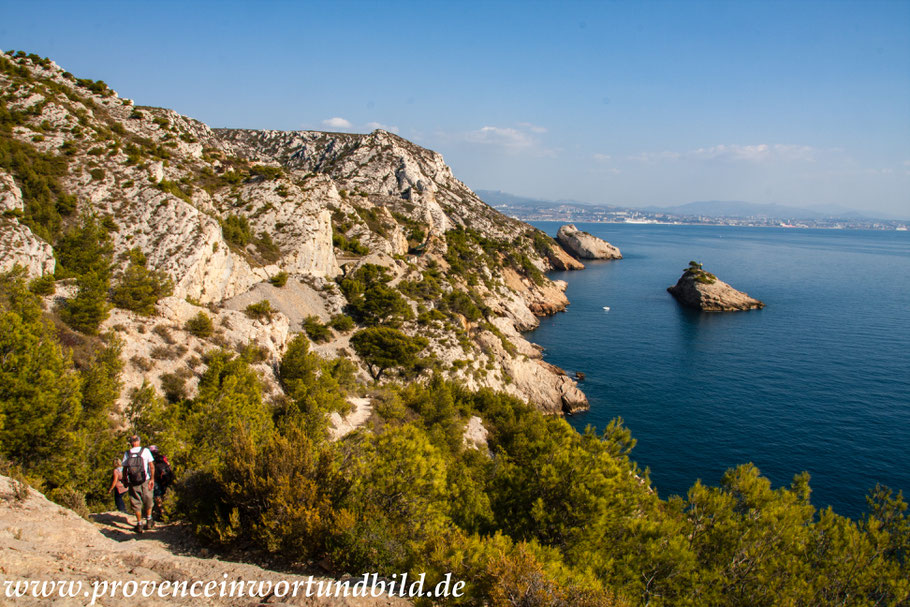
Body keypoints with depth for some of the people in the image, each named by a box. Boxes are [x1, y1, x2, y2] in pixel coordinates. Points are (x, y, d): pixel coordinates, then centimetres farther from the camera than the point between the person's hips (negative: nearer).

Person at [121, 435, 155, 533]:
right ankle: (149, 520, 24)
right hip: (145, 481, -1)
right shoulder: (145, 451, -6)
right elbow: (152, 466, -9)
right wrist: (152, 479, -5)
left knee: (136, 503, 10)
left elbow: (124, 469, 1)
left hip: (132, 483, 1)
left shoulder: (127, 454, -1)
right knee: (148, 501, 18)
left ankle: (139, 525, 14)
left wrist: (125, 481, 13)